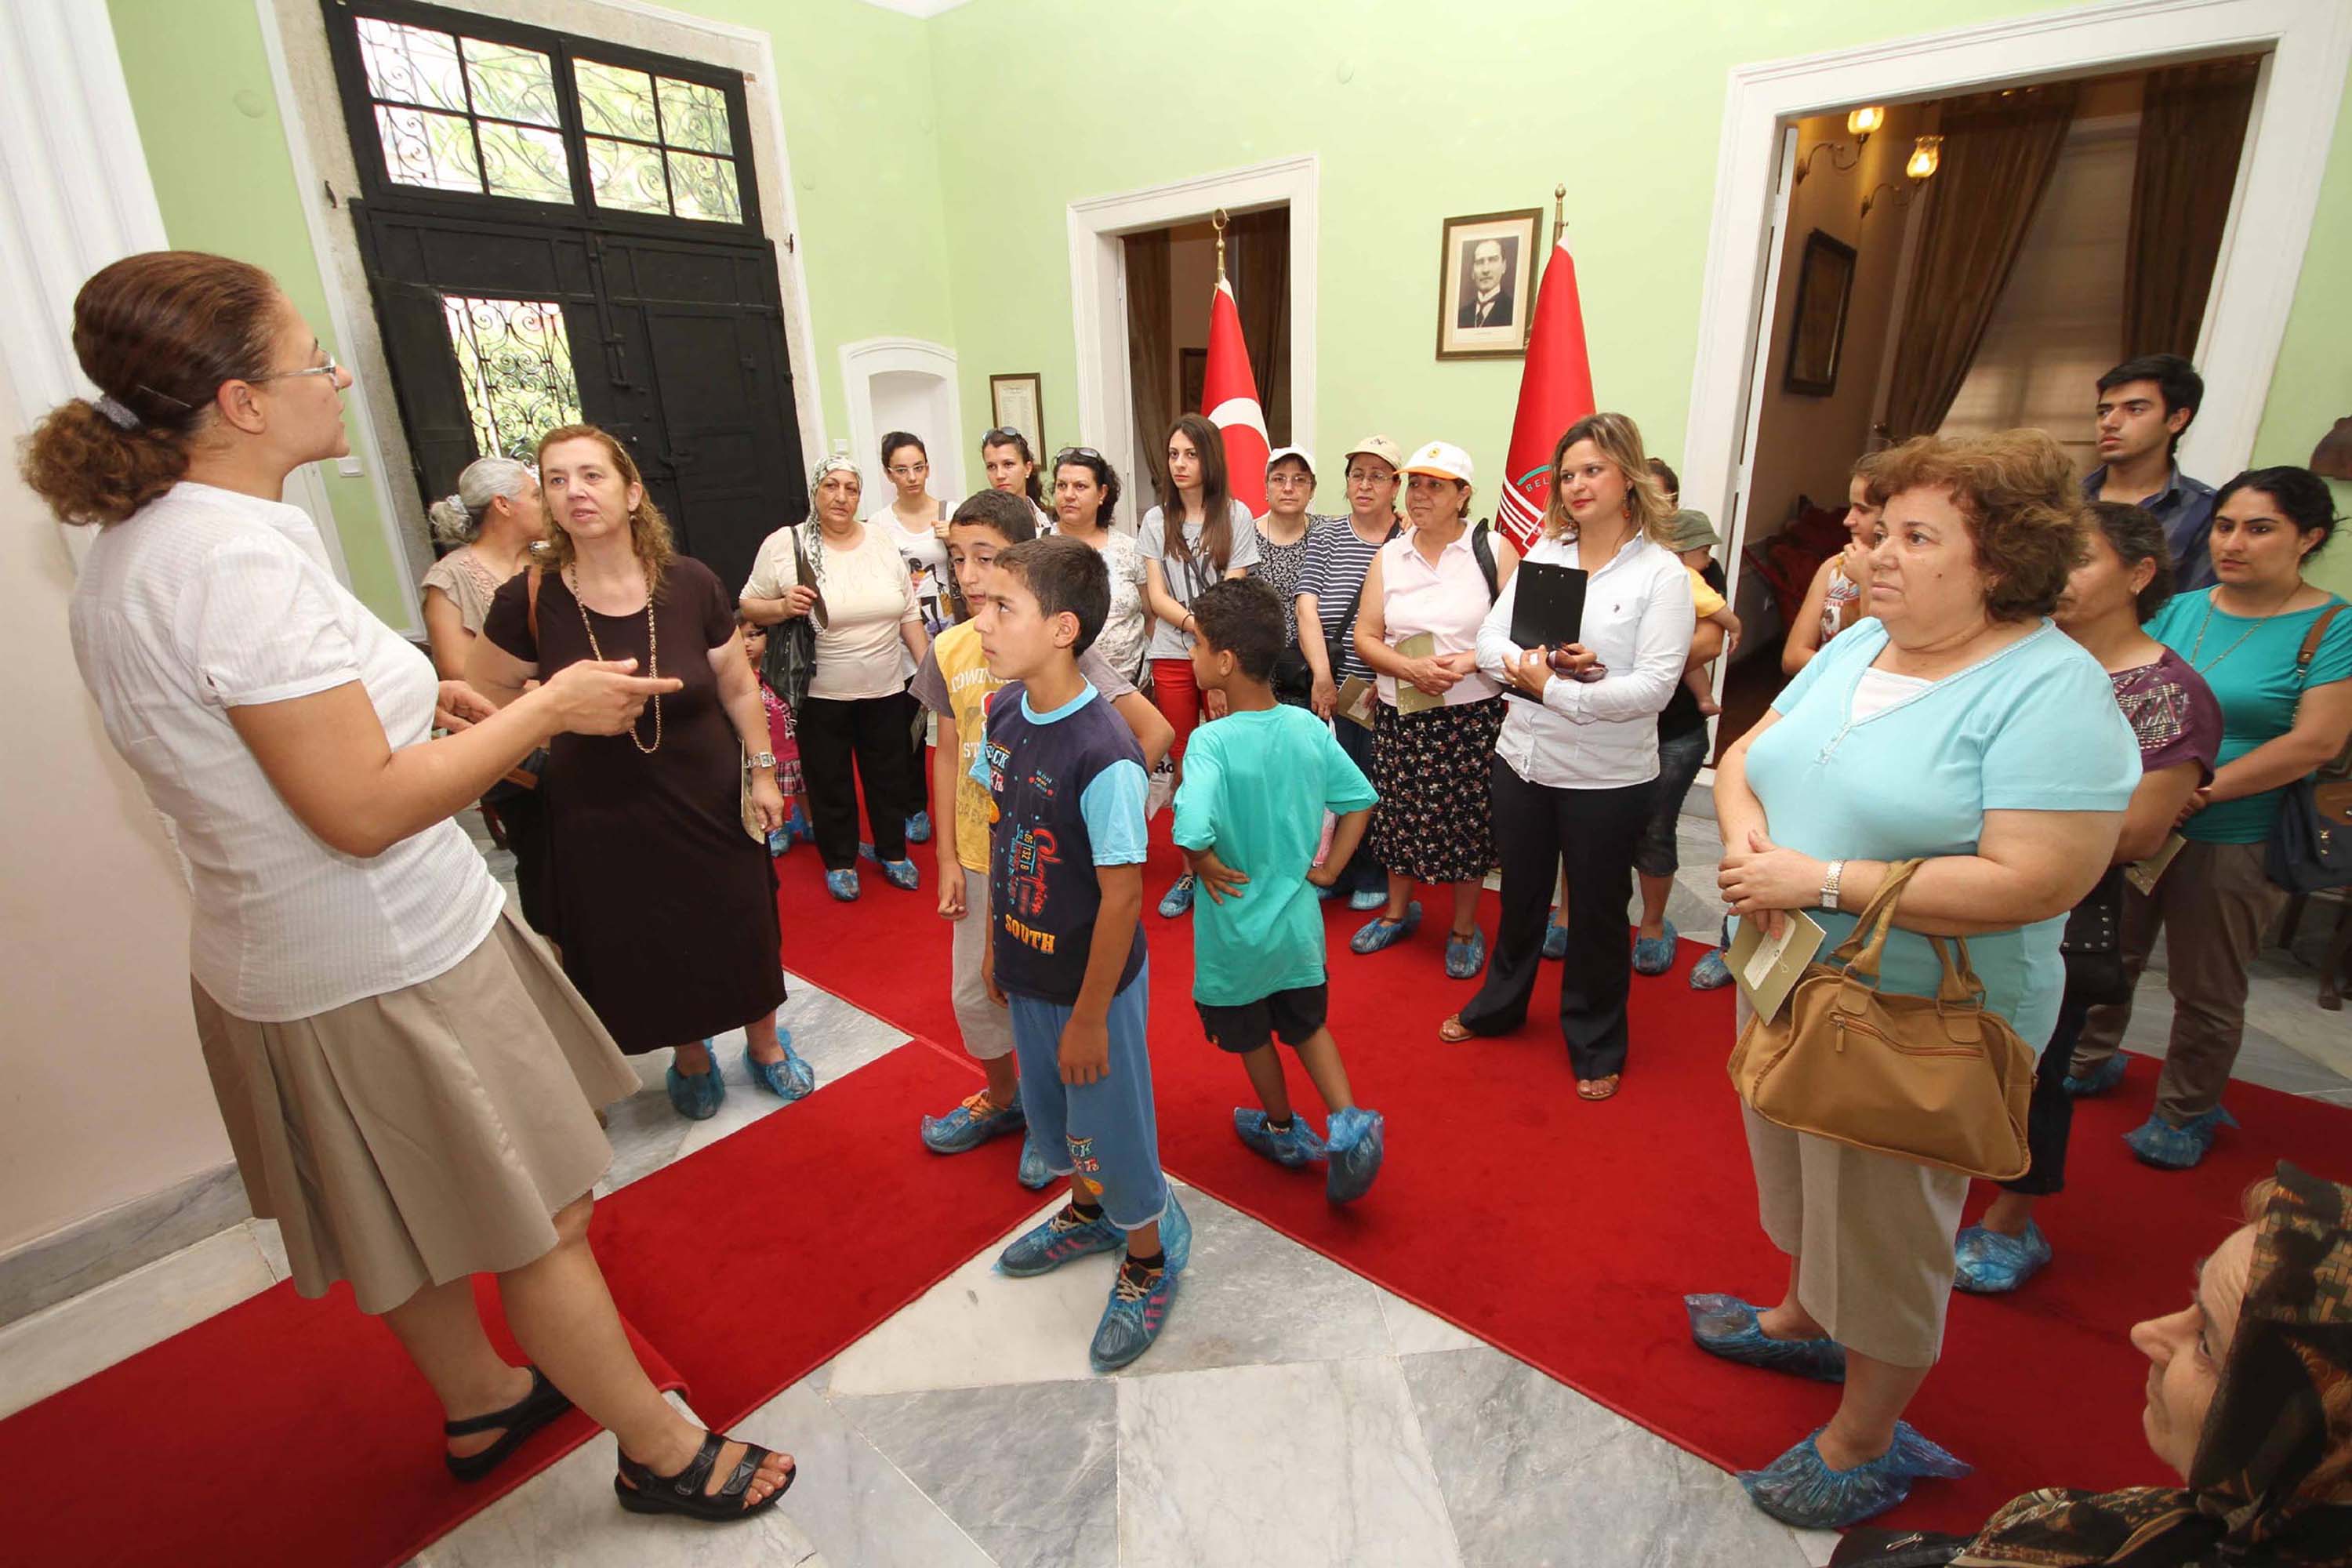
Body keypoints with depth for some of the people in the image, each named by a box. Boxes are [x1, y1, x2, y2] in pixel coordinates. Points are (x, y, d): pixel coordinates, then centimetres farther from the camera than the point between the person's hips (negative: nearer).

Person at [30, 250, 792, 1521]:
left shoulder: (128, 547, 7)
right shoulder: (242, 559, -26)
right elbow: (363, 810, -28)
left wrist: (398, 695, 10)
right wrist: (546, 708, -20)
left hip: (272, 959, 10)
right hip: (388, 964, -10)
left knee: (411, 1216, 26)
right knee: (544, 1223, 6)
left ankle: (479, 1401, 49)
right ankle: (663, 1451, 26)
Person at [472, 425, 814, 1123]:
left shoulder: (690, 584, -12)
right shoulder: (529, 600, -13)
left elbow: (738, 685, 0)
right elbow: (484, 695, 4)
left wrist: (763, 770, 2)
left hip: (710, 799, 0)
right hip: (603, 815, 0)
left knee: (740, 929, 11)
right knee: (641, 948, 13)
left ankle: (764, 1043, 37)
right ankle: (690, 1056, 40)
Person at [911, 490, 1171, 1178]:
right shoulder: (950, 649, -2)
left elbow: (1155, 733, -18)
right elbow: (949, 754, 5)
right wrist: (947, 857, 4)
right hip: (980, 855, 5)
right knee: (974, 994, 19)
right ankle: (1003, 1100, 46)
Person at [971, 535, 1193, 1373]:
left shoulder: (1103, 755, -30)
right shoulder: (1006, 711, -7)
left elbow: (1123, 896, -24)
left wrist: (1089, 1016, -16)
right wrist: (995, 945, 12)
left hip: (1092, 982, -7)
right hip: (1029, 968, 8)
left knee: (1111, 1123, 14)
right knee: (1049, 1108, 27)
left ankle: (1148, 1256, 42)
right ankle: (1088, 1212, 55)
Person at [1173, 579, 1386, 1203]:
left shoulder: (1212, 741, -26)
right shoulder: (1308, 728, -9)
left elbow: (1192, 832, -40)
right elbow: (1359, 801, -1)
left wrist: (1207, 866, -21)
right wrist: (1329, 869, 5)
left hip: (1236, 926, -4)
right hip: (1299, 919, 5)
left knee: (1251, 1035, 22)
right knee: (1308, 1024, 27)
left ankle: (1284, 1130, 42)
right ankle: (1348, 1122, 14)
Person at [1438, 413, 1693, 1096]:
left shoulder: (1660, 572, -10)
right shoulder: (1543, 555, 3)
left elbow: (1654, 686, -18)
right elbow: (1490, 640, -1)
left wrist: (1552, 688, -22)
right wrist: (1537, 664, -20)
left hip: (1608, 777, -4)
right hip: (1523, 759, 4)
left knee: (1596, 911, 12)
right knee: (1520, 893, 21)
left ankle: (1596, 1046, 33)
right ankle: (1499, 1005, 43)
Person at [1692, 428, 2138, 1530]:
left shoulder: (2053, 692, -19)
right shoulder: (1858, 645, 4)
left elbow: (2033, 881, -27)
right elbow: (1745, 755, 7)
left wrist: (1823, 879, -27)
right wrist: (1743, 827, -14)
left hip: (1916, 1025, -7)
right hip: (1785, 980, 7)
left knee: (1883, 1230, 11)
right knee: (1808, 1182, 27)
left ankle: (1865, 1443, 33)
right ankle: (1805, 1320, 52)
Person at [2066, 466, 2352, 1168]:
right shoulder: (2181, 609, 4)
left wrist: (2204, 790, -23)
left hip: (2233, 841, -4)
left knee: (2206, 990, 11)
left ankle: (2185, 1113, 30)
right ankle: (2088, 1061, 39)